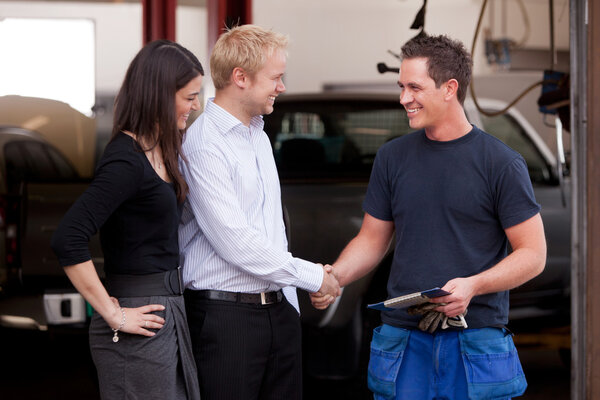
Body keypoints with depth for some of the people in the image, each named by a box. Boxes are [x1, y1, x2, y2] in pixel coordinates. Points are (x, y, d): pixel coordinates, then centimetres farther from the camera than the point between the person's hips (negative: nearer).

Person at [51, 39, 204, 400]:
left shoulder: (160, 151, 11)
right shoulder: (126, 161, -17)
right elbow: (68, 240, -25)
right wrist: (113, 314, -19)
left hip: (169, 313, 9)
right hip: (140, 326, -9)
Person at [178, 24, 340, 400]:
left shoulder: (259, 136, 17)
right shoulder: (203, 144, -13)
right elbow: (233, 241, -19)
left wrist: (288, 297, 18)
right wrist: (312, 275, -11)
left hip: (278, 309, 8)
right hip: (225, 312, -8)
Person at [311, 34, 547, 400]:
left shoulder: (502, 163, -3)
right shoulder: (393, 157, 9)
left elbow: (533, 254, -4)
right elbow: (372, 240, 15)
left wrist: (473, 285, -19)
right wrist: (333, 277, -4)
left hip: (475, 341, -3)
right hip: (403, 339, 3)